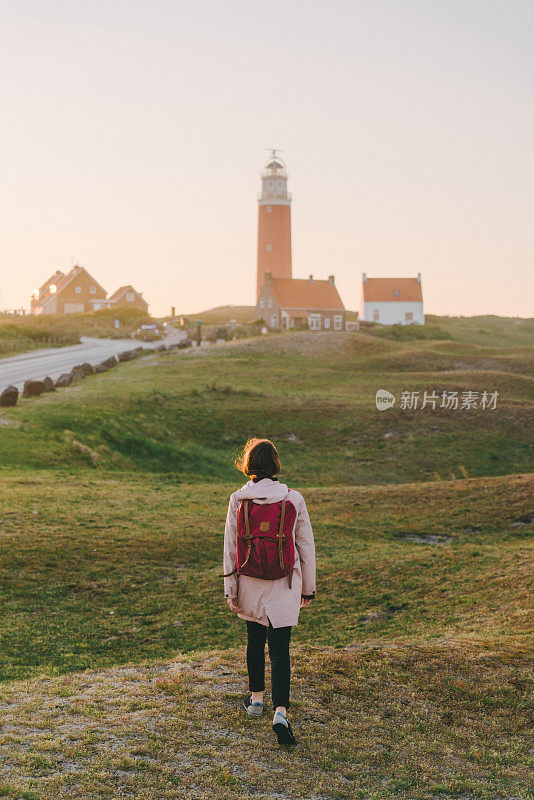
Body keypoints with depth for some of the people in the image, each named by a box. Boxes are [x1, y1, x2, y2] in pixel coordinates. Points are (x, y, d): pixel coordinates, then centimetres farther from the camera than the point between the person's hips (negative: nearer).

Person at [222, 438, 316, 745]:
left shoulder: (238, 500, -7)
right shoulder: (294, 500, -8)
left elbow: (231, 547, -3)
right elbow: (306, 547, -1)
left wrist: (231, 590, 6)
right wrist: (308, 587, 10)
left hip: (250, 583, 2)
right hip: (284, 584, -1)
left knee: (255, 639, 22)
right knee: (280, 648, 1)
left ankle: (257, 698, 37)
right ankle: (281, 712, -15)